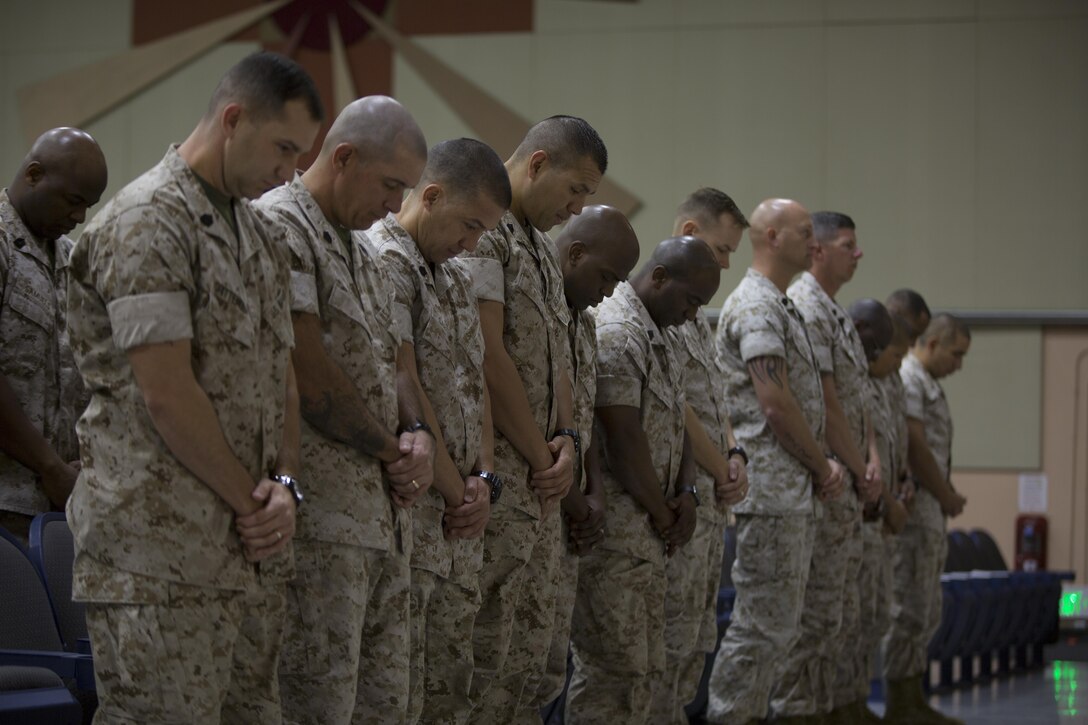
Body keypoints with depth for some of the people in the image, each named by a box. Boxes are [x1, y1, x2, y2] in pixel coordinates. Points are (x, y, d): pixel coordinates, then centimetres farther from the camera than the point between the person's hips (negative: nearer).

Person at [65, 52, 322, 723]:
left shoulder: (264, 234, 18)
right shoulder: (148, 221, -11)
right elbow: (166, 395, -16)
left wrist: (285, 485, 1)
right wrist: (251, 500, -8)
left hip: (253, 547, 9)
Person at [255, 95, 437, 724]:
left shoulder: (363, 251, 21)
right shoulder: (279, 227, -10)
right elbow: (308, 374, -16)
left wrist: (418, 434, 0)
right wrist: (391, 451, -5)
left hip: (384, 517, 10)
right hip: (319, 519, -10)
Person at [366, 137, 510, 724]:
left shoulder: (457, 277, 19)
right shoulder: (384, 261, -12)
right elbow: (403, 390, -16)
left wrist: (485, 478, 2)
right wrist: (458, 493, -10)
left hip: (462, 520, 9)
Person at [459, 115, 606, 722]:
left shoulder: (544, 250, 20)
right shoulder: (481, 231, -11)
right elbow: (488, 355, -17)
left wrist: (567, 439, 1)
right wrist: (541, 454, -10)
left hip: (539, 482, 10)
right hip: (495, 475, -10)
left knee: (533, 642, 10)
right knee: (486, 649, -8)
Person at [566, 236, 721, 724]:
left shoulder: (657, 337, 19)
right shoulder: (615, 332, -14)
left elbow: (675, 426, 21)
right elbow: (622, 440, -19)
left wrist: (686, 493, 3)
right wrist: (663, 516, -8)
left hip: (646, 537, 10)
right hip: (614, 536, -10)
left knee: (645, 671, 12)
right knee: (614, 673, -10)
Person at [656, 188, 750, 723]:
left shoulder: (693, 313, 20)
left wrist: (734, 455, 3)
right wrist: (723, 472, -9)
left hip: (711, 500, 10)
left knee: (698, 635, 12)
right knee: (673, 635, -7)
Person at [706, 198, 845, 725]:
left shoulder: (785, 309, 21)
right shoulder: (755, 307, -12)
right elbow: (776, 404, -18)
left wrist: (825, 463, 7)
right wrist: (822, 466, -8)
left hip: (798, 494, 10)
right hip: (772, 491, -10)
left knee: (781, 621, 13)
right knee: (763, 622, -9)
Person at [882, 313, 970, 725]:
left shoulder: (928, 385, 20)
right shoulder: (907, 380, -11)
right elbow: (915, 448, -17)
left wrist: (947, 497, 5)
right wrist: (947, 497, -7)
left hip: (931, 515, 10)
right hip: (913, 510, -10)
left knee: (926, 612, 13)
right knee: (910, 609, -8)